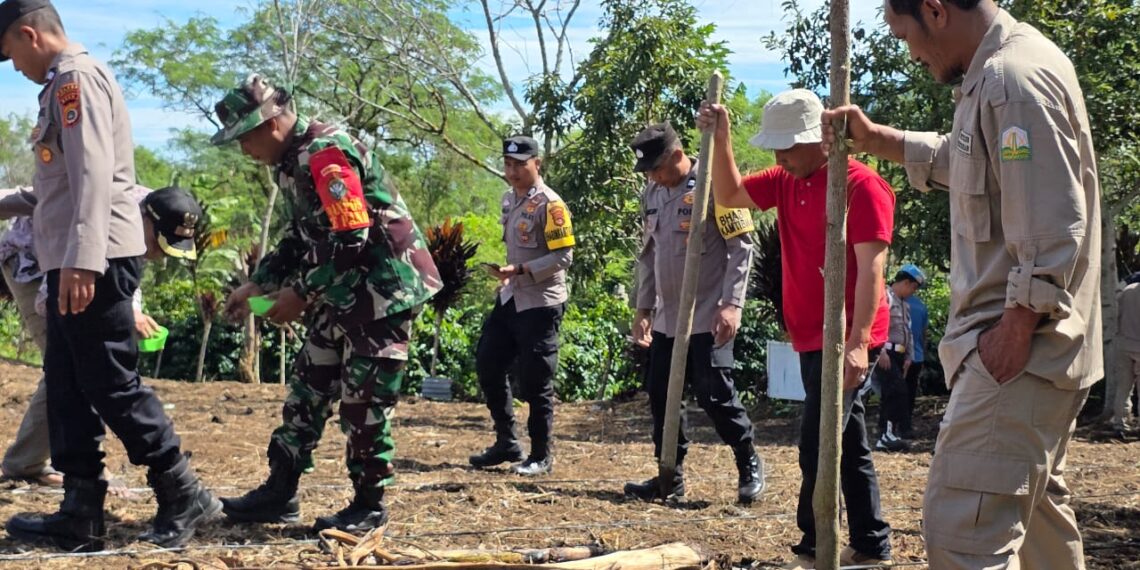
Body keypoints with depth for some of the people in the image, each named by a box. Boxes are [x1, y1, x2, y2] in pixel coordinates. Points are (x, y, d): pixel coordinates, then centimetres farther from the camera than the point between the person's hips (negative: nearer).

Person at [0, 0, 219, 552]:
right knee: (67, 387, 10)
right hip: (75, 260, 10)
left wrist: (82, 260, -28)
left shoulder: (75, 77, -10)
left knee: (112, 386, -6)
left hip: (96, 260, -10)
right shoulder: (66, 84, 21)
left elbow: (93, 173, -21)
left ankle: (183, 494, 3)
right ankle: (82, 514, 13)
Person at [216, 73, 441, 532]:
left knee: (364, 400, -4)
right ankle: (279, 491, 19)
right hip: (342, 288, 10)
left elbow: (353, 241, -25)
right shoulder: (293, 160, 10)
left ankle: (370, 505, 8)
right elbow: (303, 237, 19)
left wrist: (300, 294, -18)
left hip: (385, 285, -10)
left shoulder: (325, 153, -21)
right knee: (308, 387, 11)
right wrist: (257, 285, 10)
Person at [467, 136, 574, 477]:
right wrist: (506, 277, 15)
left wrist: (520, 270, -26)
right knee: (487, 367, 9)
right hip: (510, 299, 9)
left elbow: (563, 256, -19)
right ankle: (507, 444, 22)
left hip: (541, 304, -9)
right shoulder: (509, 200, 12)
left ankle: (541, 457, 11)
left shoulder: (549, 205, -14)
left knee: (535, 381, -2)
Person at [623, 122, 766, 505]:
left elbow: (741, 247, -13)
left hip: (708, 317, -7)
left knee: (714, 395, -7)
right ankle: (671, 476, 17)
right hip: (667, 318, 7)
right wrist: (643, 308, 15)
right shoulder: (652, 193, 11)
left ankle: (749, 464, 12)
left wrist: (732, 304, -20)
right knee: (661, 395, 7)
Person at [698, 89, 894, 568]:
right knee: (849, 445, 13)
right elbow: (729, 195, 16)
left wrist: (857, 342, -26)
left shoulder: (861, 185, -15)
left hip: (845, 341, -9)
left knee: (817, 445, -9)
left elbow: (871, 269, -20)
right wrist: (721, 137, 2)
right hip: (810, 339, 9)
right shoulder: (785, 181, 9)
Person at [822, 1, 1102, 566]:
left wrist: (1014, 332, -22)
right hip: (1034, 349, 11)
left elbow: (1052, 230, -25)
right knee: (1035, 505, 24)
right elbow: (957, 159, 33)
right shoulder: (994, 75, 14)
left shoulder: (1016, 79, -19)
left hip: (1019, 348, -11)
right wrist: (875, 138, 24)